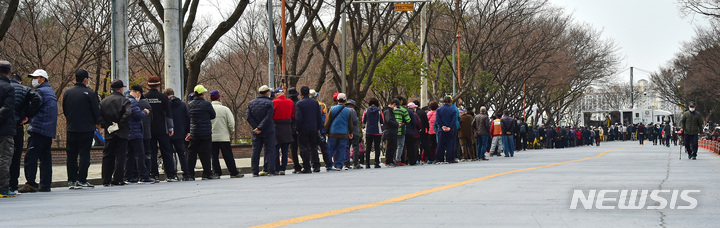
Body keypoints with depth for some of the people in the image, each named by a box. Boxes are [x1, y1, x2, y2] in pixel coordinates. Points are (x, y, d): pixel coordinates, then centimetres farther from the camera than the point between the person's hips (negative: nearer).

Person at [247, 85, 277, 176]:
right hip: (268, 131, -4)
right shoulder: (269, 103, -7)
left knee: (255, 151, 7)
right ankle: (271, 171, -5)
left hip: (256, 132, 4)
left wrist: (255, 127, -7)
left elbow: (248, 117, -1)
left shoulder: (251, 103, 8)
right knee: (270, 150, 1)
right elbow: (268, 118, -18)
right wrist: (260, 128, -16)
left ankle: (255, 171, 5)